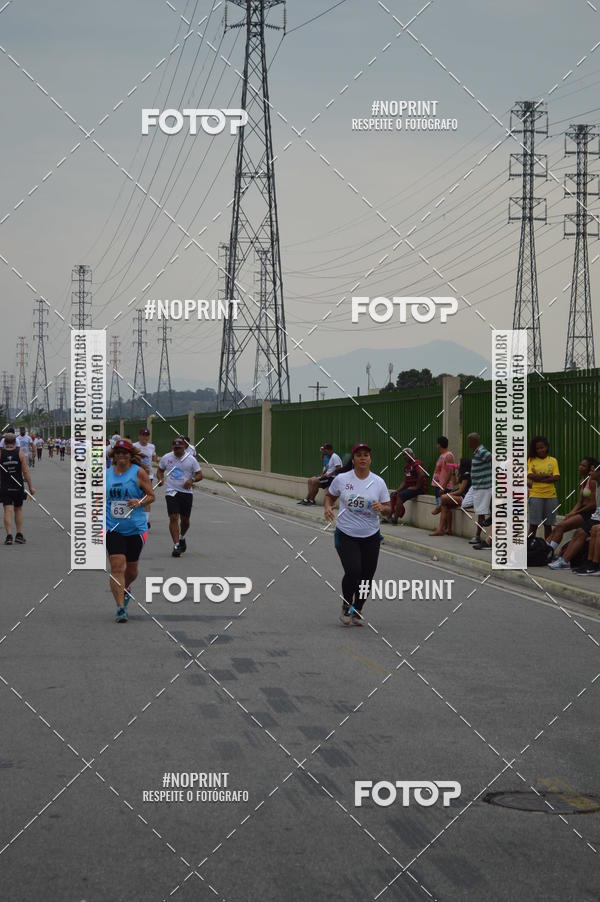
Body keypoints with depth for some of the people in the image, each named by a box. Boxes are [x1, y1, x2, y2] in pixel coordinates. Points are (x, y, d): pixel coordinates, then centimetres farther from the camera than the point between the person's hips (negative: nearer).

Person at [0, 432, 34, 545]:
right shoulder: (20, 452, -3)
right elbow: (25, 471, -7)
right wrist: (30, 486, -2)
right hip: (18, 487, 1)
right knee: (18, 510, 15)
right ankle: (19, 535, 15)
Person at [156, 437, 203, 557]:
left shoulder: (191, 459, -1)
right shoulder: (166, 458, 4)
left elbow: (199, 474, 2)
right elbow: (160, 470, 19)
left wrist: (192, 480, -18)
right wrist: (160, 479, -2)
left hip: (186, 492, 1)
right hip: (171, 492, -1)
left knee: (185, 520, 9)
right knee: (173, 518, -13)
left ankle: (181, 538, 40)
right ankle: (176, 546, -11)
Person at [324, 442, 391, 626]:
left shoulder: (379, 482, 0)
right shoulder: (341, 479, -3)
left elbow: (388, 510, 4)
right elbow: (330, 496, 14)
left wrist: (382, 508, -19)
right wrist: (328, 507, -7)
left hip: (370, 537, 2)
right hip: (346, 535, -2)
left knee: (366, 577, 5)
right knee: (353, 571, -19)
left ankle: (357, 611, 29)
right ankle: (346, 607, 7)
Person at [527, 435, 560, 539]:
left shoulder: (553, 461, 6)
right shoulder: (531, 460, 4)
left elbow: (556, 477, -4)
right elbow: (530, 476, -9)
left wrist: (538, 477, -11)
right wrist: (547, 475, -11)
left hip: (551, 496, 2)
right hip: (535, 495, -2)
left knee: (548, 524, 9)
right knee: (533, 524, -4)